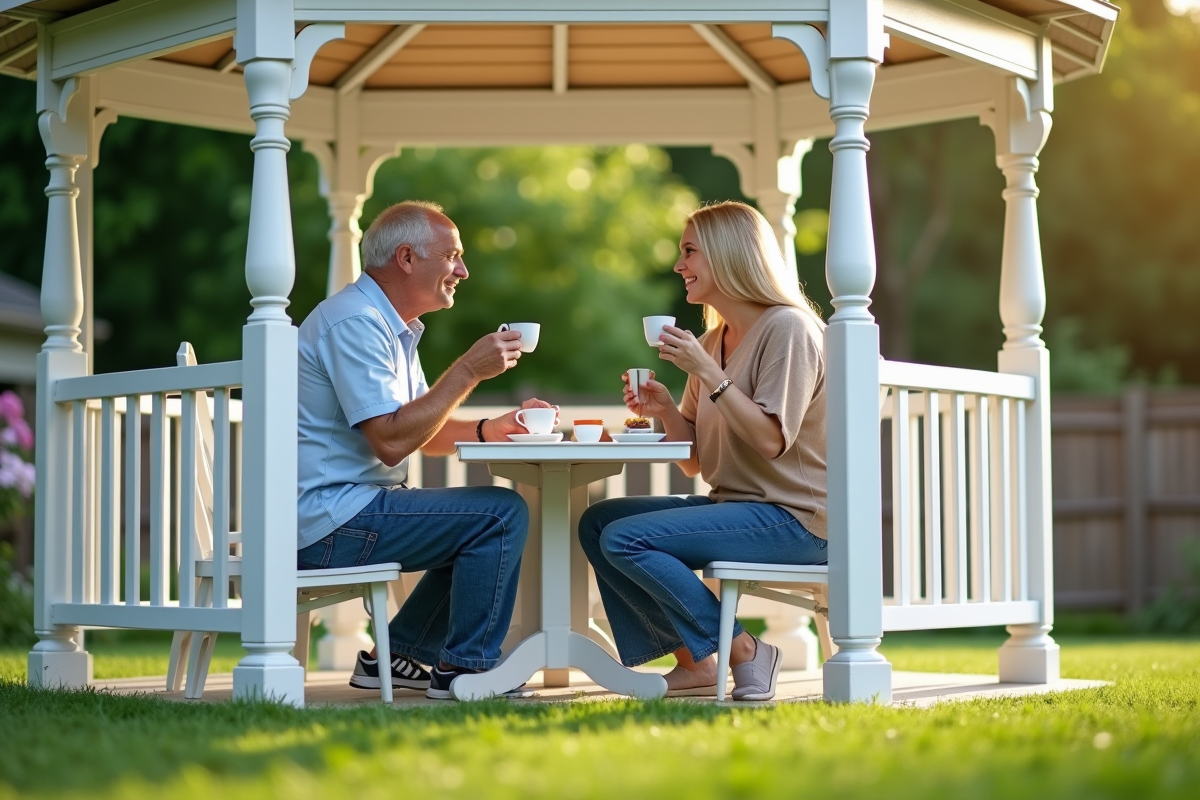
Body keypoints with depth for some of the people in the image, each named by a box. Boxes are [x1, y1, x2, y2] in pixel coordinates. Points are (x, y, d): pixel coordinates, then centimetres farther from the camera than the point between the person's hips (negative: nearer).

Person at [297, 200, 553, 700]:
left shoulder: (390, 325, 17)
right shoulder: (356, 323, -17)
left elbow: (424, 430, 20)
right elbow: (392, 441, -24)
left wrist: (493, 429, 3)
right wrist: (469, 371, -20)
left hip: (328, 517, 11)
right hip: (331, 521, -11)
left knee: (487, 524, 19)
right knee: (501, 514, -12)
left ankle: (395, 656, 18)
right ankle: (465, 669, -2)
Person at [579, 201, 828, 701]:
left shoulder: (787, 328, -12)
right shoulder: (713, 341, 14)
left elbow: (772, 440, -22)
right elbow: (695, 462, 14)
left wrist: (707, 374, -22)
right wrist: (664, 411, -5)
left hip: (792, 519, -9)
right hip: (735, 506, 9)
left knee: (625, 539, -19)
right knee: (598, 521, 2)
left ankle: (744, 653, -8)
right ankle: (690, 663, -2)